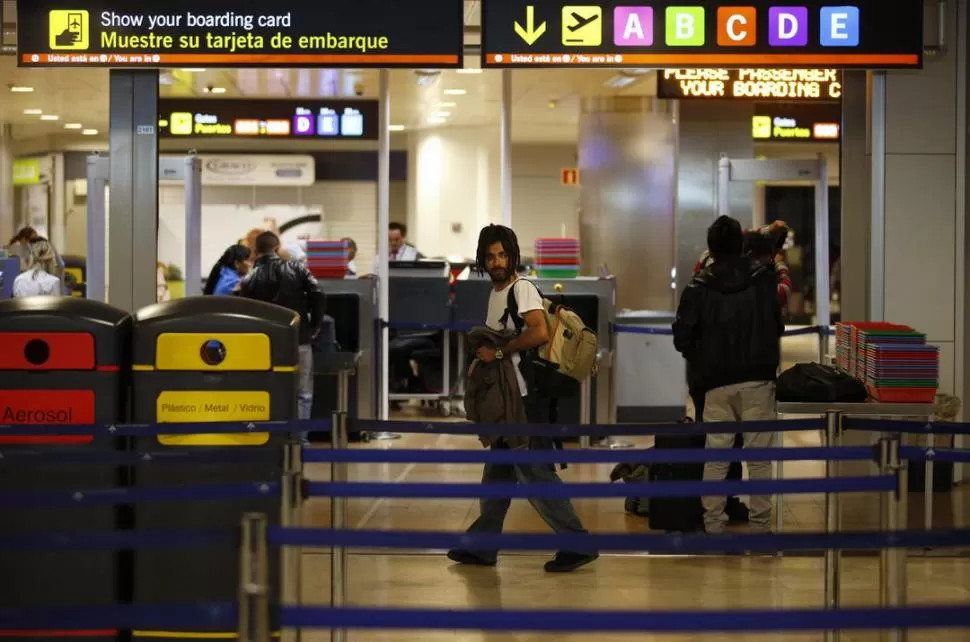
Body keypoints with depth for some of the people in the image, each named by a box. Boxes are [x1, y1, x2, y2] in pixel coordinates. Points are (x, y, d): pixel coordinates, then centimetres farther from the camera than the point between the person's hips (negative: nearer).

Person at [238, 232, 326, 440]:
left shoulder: (249, 279, 2)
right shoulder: (297, 269, 1)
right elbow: (318, 296, -8)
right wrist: (315, 325, 2)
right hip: (300, 339, 0)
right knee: (303, 393, 8)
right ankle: (299, 439, 2)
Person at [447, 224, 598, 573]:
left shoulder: (523, 289, -13)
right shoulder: (495, 292, 15)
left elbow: (540, 332, -28)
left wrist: (498, 352, -21)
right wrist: (483, 355, 7)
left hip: (527, 398, -9)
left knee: (536, 473, -8)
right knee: (497, 473, 15)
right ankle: (481, 547, 24)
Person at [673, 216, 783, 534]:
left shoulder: (699, 287, -3)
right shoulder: (765, 279, -2)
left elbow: (681, 338, -3)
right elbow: (778, 326, 4)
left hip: (716, 382, 0)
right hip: (758, 379, 0)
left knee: (715, 458, 6)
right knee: (759, 457, 4)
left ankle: (713, 527, 6)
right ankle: (761, 526, 4)